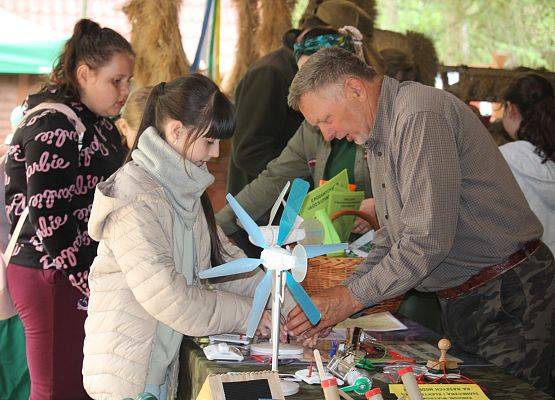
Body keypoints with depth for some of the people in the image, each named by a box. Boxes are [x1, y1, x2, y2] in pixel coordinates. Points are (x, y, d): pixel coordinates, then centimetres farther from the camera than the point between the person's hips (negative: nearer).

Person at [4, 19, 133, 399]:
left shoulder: (95, 122, 13)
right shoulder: (53, 126, -16)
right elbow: (49, 219, -20)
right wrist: (92, 284, -18)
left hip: (89, 273, 9)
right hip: (53, 279, -9)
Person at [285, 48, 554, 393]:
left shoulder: (421, 115, -19)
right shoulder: (377, 136, 14)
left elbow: (428, 239, -26)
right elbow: (393, 238, 18)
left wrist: (350, 299, -17)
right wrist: (338, 297, 5)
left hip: (509, 299, -9)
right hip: (460, 304, 9)